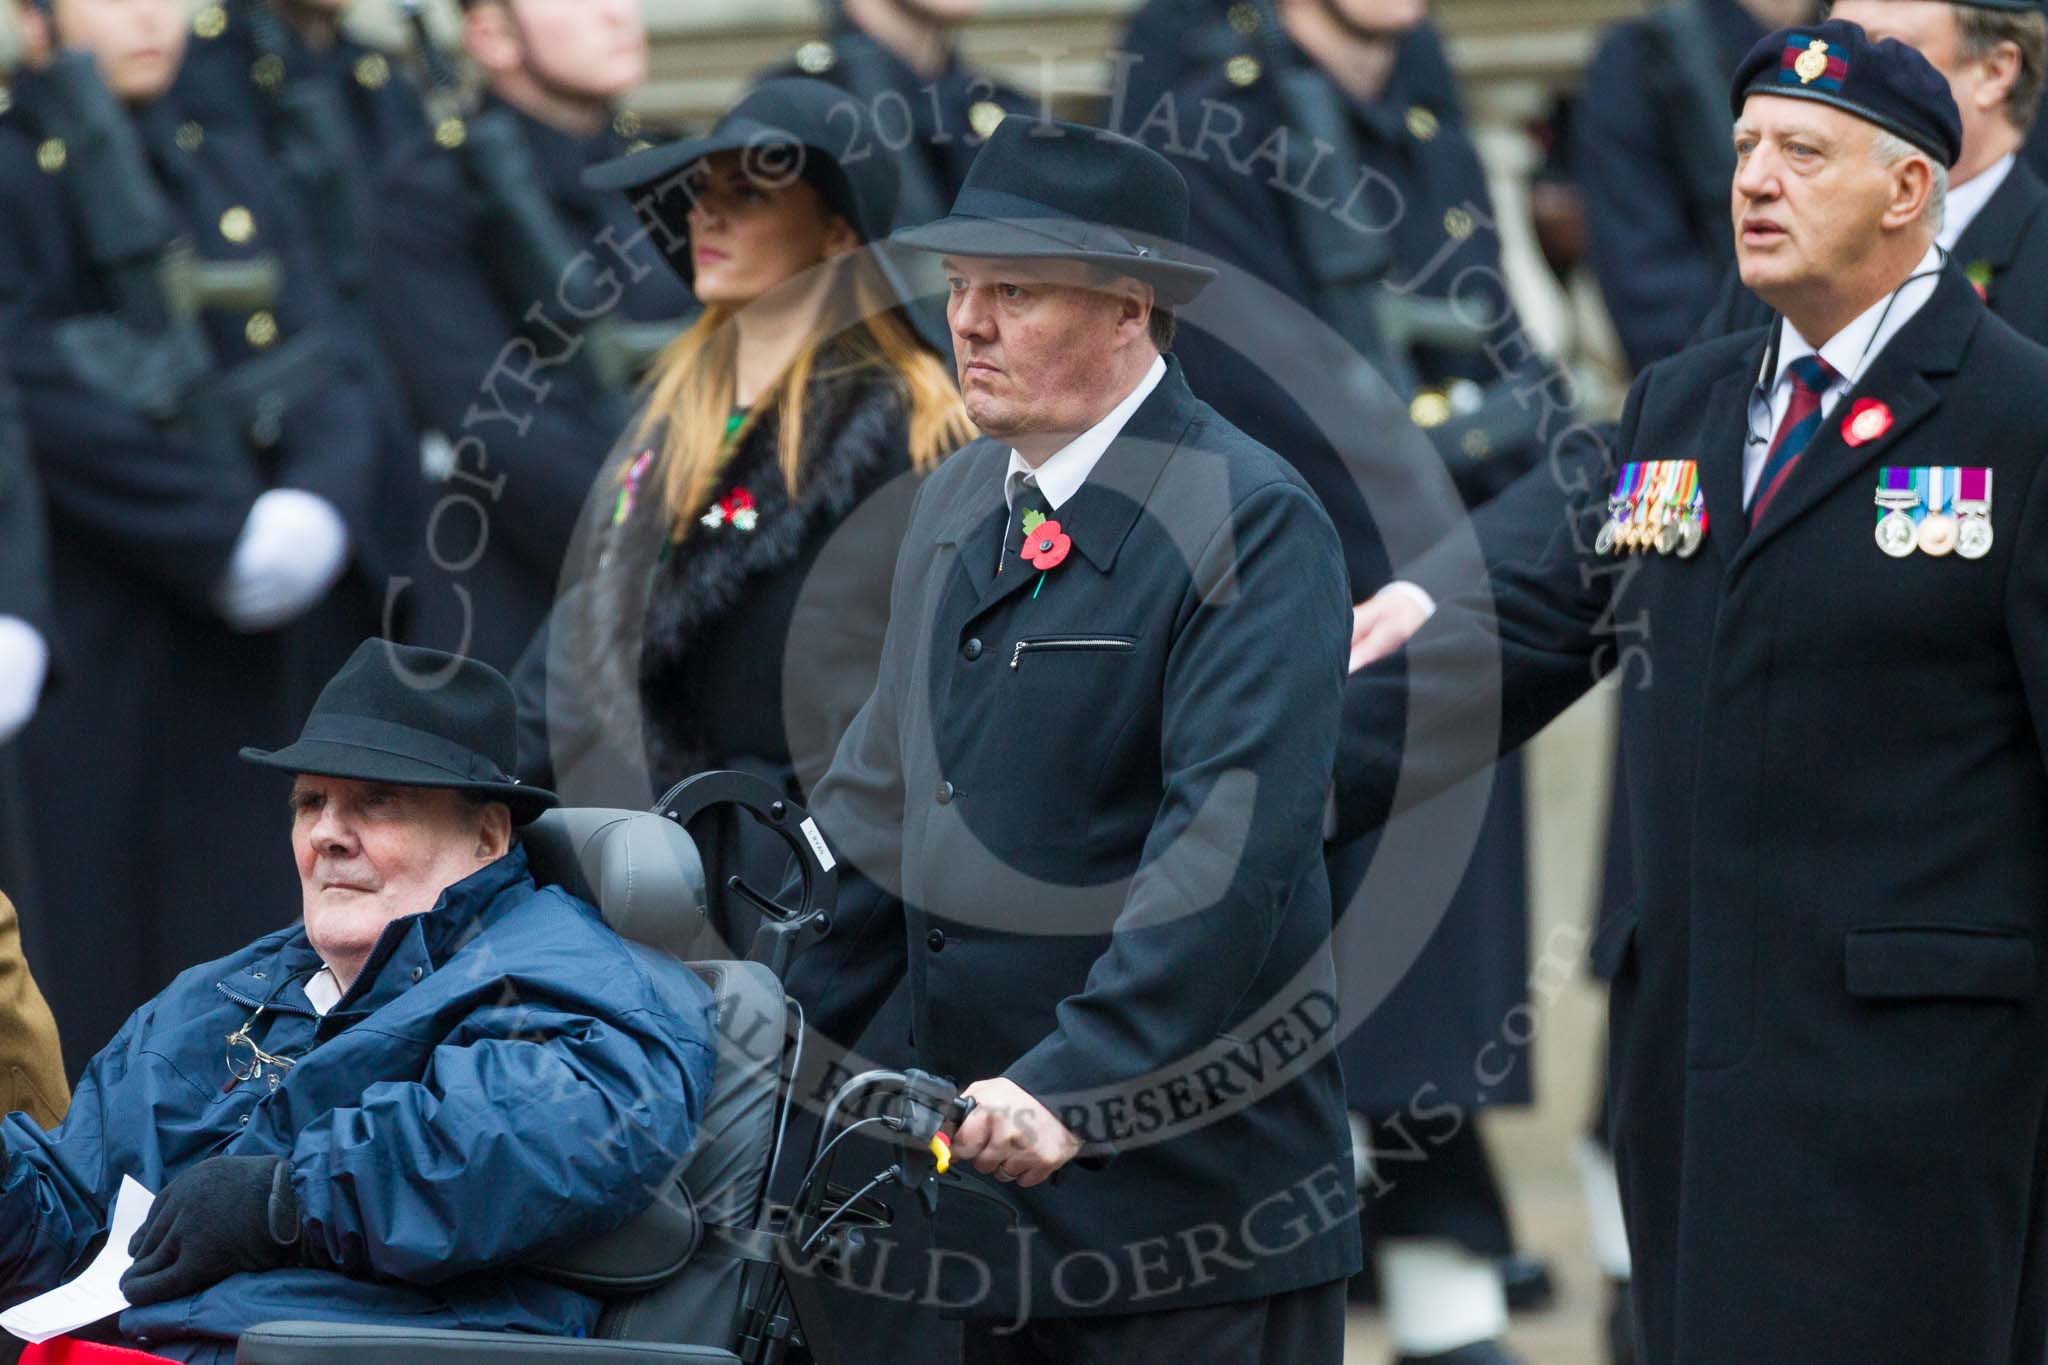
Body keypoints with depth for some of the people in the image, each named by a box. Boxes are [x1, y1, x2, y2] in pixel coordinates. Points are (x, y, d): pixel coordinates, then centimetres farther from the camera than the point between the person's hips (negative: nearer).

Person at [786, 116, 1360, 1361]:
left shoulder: (1253, 521, -13)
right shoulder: (960, 503, 14)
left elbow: (1229, 849, -22)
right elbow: (883, 802, 19)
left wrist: (1071, 1089, -28)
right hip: (998, 1170, 7)